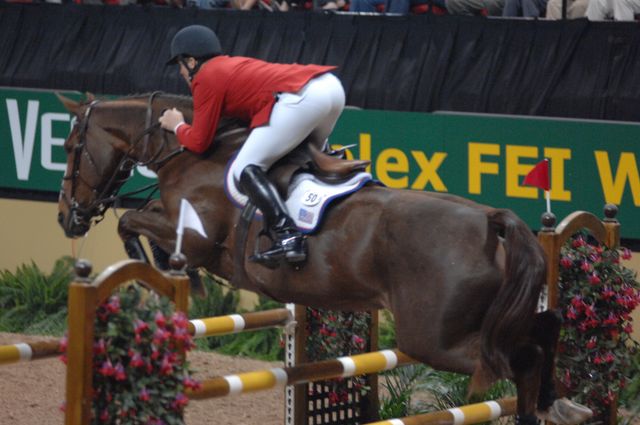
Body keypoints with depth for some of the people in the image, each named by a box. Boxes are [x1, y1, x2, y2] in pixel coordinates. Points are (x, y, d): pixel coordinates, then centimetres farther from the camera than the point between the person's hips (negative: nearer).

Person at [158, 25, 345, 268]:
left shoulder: (206, 77, 8)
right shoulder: (234, 64, 32)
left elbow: (198, 143, 9)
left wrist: (177, 126, 26)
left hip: (301, 98, -9)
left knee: (245, 170, -7)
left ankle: (288, 238, -22)